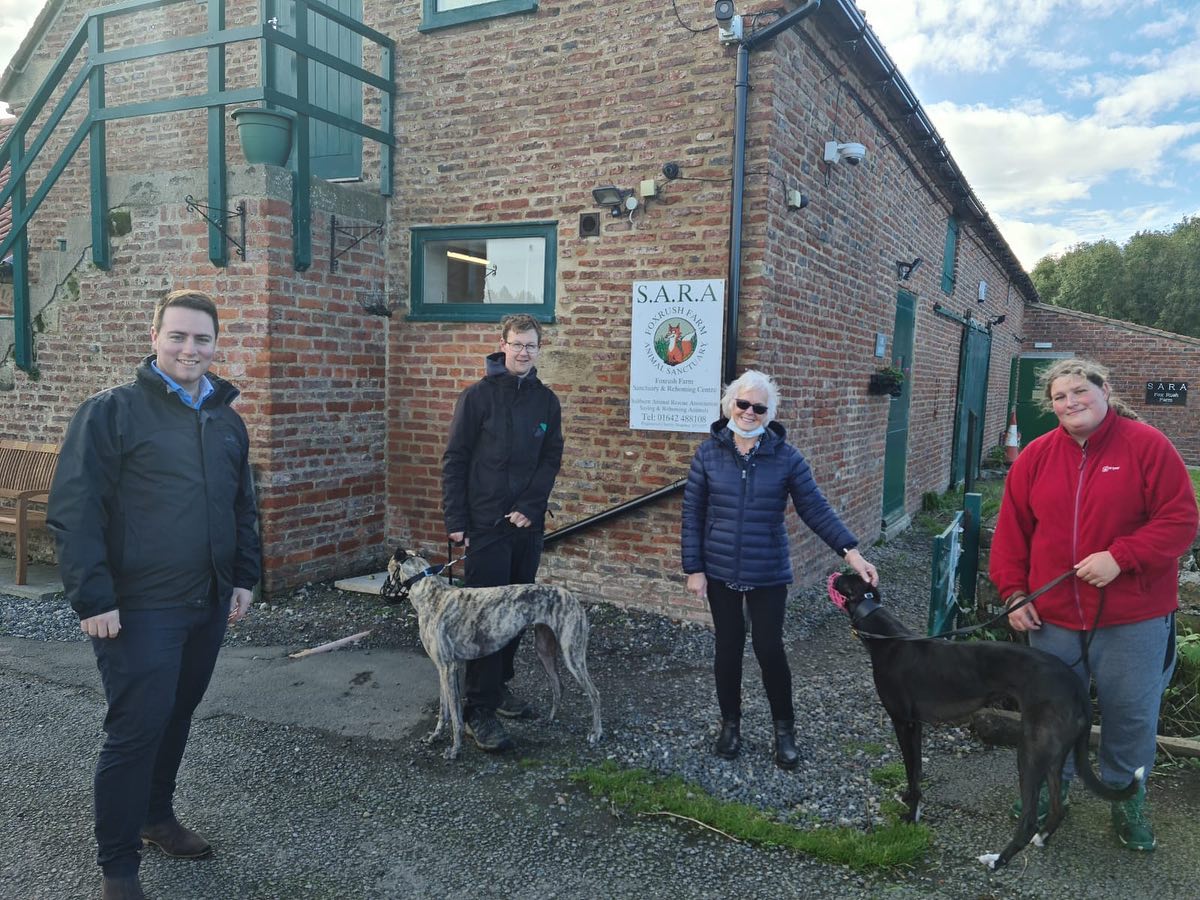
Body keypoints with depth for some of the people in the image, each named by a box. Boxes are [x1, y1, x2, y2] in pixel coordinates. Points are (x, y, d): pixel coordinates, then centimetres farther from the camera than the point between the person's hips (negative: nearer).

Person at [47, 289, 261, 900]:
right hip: (139, 609, -6)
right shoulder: (111, 411, -9)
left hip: (209, 606, 6)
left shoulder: (227, 421, 10)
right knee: (135, 730, 1)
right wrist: (93, 598, -16)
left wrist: (243, 577, 11)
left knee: (176, 718, 19)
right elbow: (74, 511, -13)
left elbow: (243, 507, 17)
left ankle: (157, 815, 40)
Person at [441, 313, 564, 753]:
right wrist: (455, 520, -8)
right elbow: (454, 461, -5)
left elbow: (551, 460, 6)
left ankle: (498, 686, 28)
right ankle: (477, 710, 4)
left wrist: (530, 508, -8)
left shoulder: (546, 401, 8)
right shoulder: (478, 395, -5)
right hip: (485, 524, -5)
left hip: (528, 524, 5)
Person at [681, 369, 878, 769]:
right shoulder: (709, 453, -4)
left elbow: (816, 509, -5)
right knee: (728, 648, 12)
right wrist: (693, 568, -4)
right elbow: (692, 513, -1)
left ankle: (784, 729, 24)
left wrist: (850, 551, -16)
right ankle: (730, 723, 31)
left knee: (769, 649, 3)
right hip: (720, 572, 1)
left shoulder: (786, 457, -6)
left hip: (768, 575, -1)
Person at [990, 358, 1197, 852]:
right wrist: (1014, 592, 0)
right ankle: (1050, 786, 37)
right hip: (1053, 615, 3)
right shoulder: (1036, 455, 1)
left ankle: (1127, 801, 33)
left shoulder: (1147, 444, -8)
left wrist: (1120, 557, -22)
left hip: (1133, 620, -2)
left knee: (1132, 715, 10)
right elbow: (1012, 528, 4)